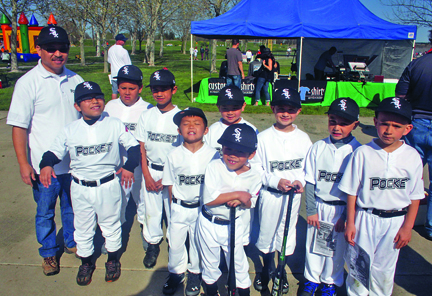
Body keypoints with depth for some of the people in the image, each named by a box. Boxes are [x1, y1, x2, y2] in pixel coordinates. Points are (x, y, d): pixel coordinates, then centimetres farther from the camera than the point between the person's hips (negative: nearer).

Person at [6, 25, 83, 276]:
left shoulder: (75, 80, 3)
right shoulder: (28, 83, -10)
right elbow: (19, 126, -9)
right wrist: (24, 164, -12)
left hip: (75, 162, 3)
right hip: (44, 165, -3)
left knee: (72, 206, 20)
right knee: (45, 211, 14)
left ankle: (73, 242, 42)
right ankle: (49, 252, 35)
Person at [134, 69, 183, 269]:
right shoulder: (146, 116, 3)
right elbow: (141, 148, 5)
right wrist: (147, 175, -3)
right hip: (151, 171, 3)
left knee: (173, 210, 5)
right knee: (151, 209, 11)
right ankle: (153, 243, 32)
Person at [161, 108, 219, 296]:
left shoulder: (212, 155, -12)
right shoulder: (174, 156, -6)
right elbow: (170, 185, 2)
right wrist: (174, 207, 1)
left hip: (202, 208, -1)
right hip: (179, 208, 2)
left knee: (198, 242, 16)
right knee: (175, 242, 15)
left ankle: (195, 273, 43)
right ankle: (176, 272, 42)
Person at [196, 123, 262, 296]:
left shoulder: (253, 176, -11)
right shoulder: (214, 167, -18)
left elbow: (251, 203, 1)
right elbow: (208, 199, -25)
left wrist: (241, 202, -23)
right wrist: (238, 194, -27)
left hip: (233, 225, 1)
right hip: (208, 223, 0)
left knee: (238, 262, 16)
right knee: (210, 262, 20)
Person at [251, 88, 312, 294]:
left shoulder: (303, 138, -2)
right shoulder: (263, 138, -9)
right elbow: (255, 168, -8)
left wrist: (301, 181, -16)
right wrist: (275, 181, -19)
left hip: (294, 195, 2)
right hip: (269, 195, -1)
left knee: (288, 233, 15)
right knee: (267, 232, 13)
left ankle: (281, 271, 39)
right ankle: (268, 268, 40)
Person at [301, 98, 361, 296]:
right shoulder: (318, 147, -5)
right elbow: (310, 182, -2)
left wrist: (346, 216, -7)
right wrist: (311, 210, -4)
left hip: (342, 209, -2)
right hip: (318, 206, 2)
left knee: (336, 247, 15)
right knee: (313, 243, 15)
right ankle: (312, 279, 40)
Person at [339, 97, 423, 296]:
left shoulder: (412, 157, -6)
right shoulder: (363, 153, -11)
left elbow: (415, 197, 2)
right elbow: (352, 192, -6)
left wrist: (407, 227, 0)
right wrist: (350, 224, -5)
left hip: (395, 222, 2)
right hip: (366, 219, -1)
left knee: (384, 268, 18)